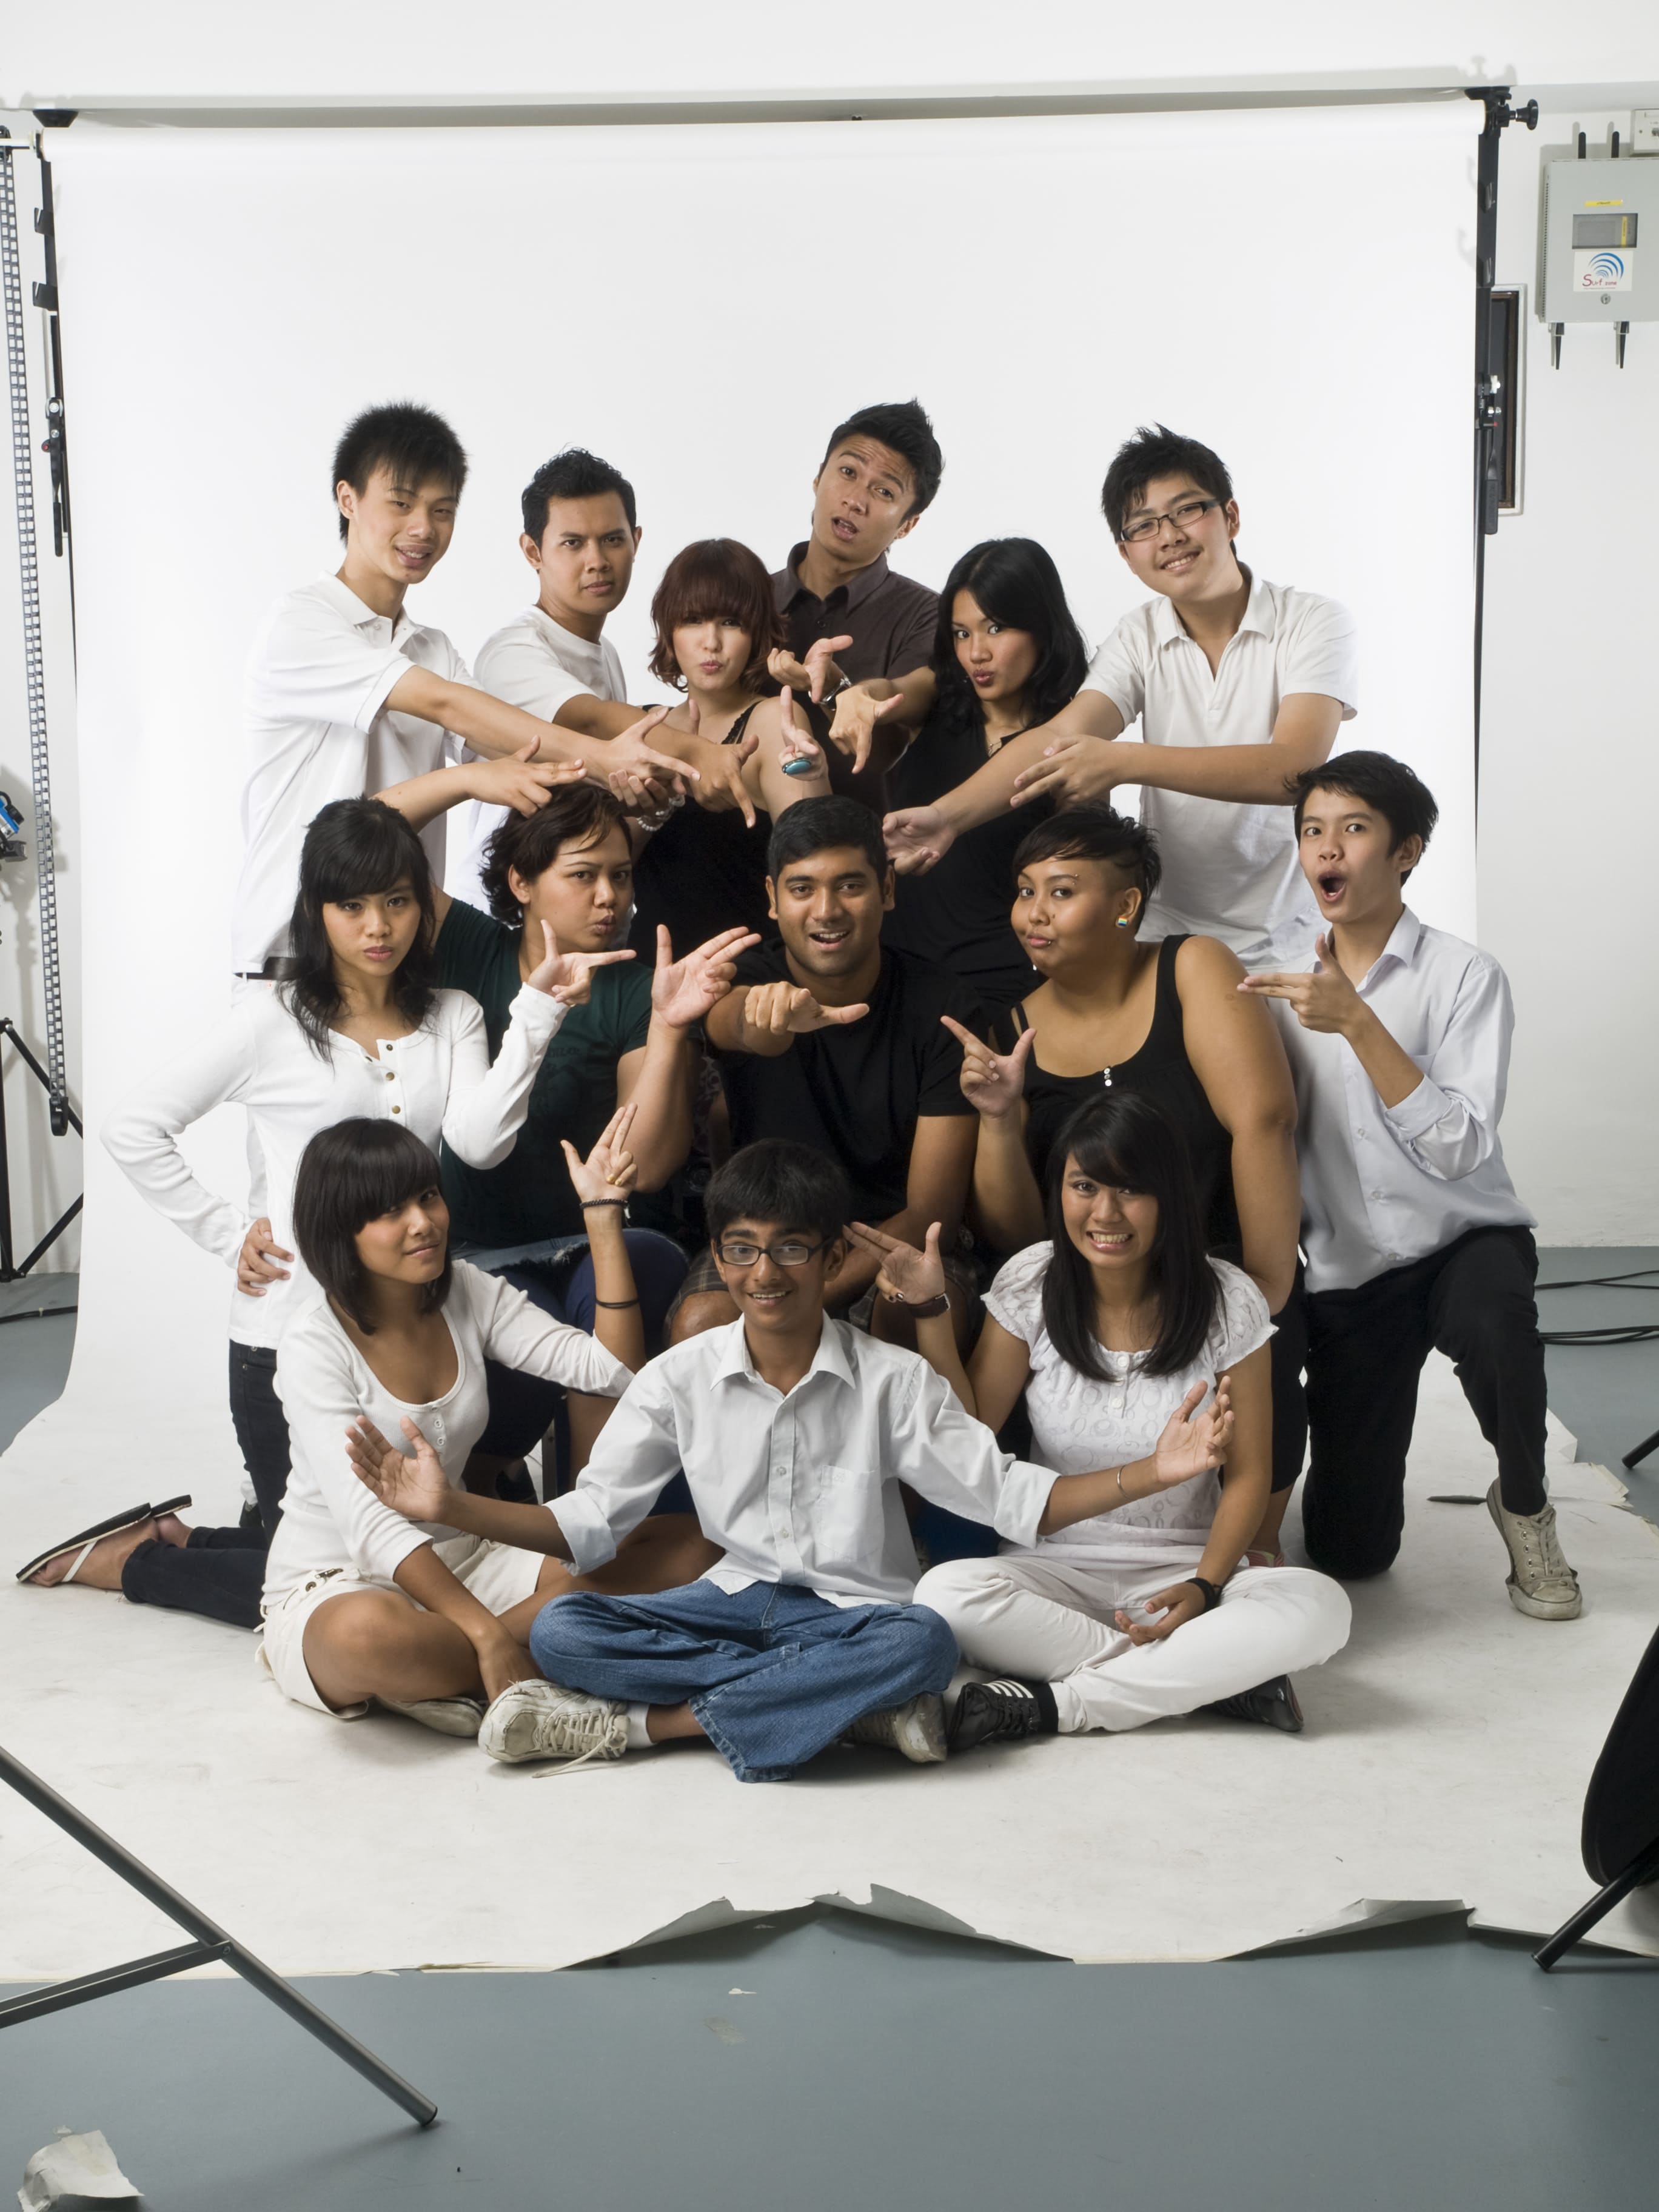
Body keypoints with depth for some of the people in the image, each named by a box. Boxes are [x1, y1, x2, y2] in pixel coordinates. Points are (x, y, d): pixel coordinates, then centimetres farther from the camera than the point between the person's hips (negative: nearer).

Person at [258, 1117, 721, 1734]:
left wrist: (603, 1216, -11)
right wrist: (487, 1633, -33)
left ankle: (454, 1675, -20)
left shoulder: (469, 1295, 2)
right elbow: (366, 1521, -25)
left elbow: (612, 1370, -7)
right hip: (336, 1585, -6)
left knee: (685, 1550, -12)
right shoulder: (315, 1347, -16)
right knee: (368, 1633, -44)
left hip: (458, 1558, 6)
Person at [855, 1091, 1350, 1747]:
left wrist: (1205, 1586, -17)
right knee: (946, 1594, -33)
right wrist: (930, 1308, -11)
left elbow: (1247, 1473, -2)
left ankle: (1055, 1703, -23)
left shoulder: (1228, 1303, -6)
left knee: (1319, 1608, -31)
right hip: (1056, 1565, 1)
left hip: (1184, 1567, 0)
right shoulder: (1032, 1283, -3)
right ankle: (1213, 1677, -23)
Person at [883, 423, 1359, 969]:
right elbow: (1060, 735, -10)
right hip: (1165, 931, 3)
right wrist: (947, 814, -28)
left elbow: (1294, 765, -21)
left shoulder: (1313, 622, -6)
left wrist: (1124, 761, -27)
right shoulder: (1140, 637, 5)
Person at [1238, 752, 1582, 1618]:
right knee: (1349, 1550, 0)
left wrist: (1356, 1022, -30)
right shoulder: (1286, 990, 2)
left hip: (1463, 1238, -3)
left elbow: (1459, 1149, -24)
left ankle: (1524, 1507, -9)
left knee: (1491, 1321, -40)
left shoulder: (1463, 975, -10)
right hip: (1348, 1269, 3)